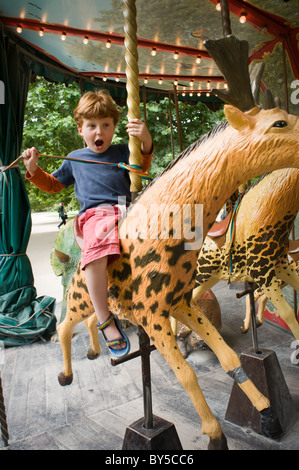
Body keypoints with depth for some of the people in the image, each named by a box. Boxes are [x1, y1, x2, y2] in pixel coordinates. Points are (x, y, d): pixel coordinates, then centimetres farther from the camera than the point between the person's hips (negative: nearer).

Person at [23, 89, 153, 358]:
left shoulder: (122, 151, 17)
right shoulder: (75, 159, 22)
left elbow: (143, 165, -2)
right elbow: (53, 184, 32)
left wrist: (146, 142, -23)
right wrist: (34, 170, 14)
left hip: (126, 211, 2)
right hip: (95, 215, -2)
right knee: (95, 254, -35)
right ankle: (105, 319, -22)